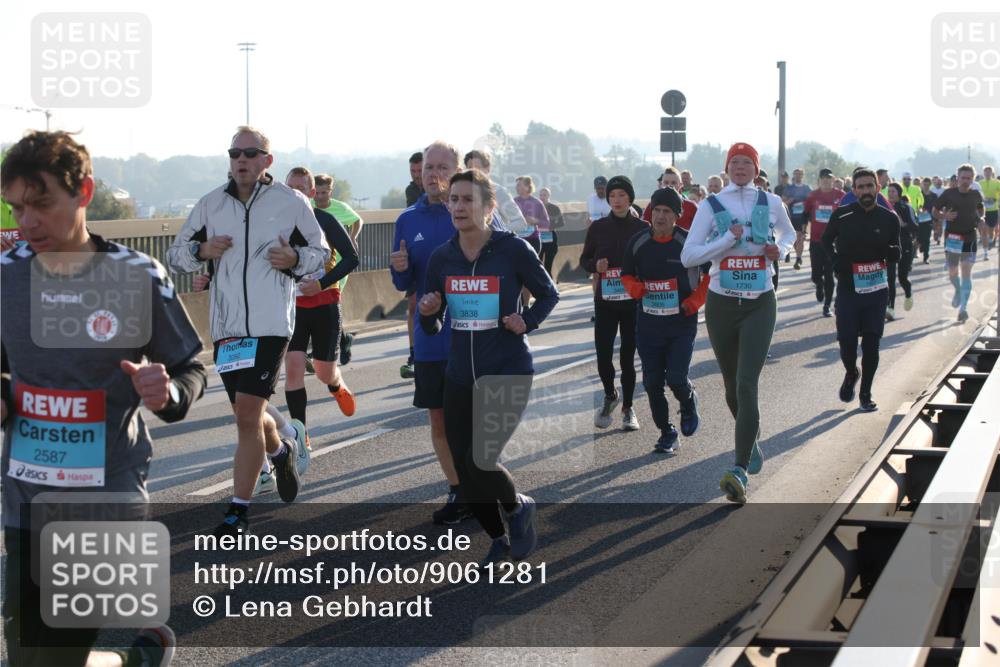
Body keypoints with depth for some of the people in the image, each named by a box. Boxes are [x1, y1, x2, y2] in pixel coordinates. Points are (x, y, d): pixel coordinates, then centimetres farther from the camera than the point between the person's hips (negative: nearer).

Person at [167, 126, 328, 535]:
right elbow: (175, 255, 15)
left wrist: (295, 259, -10)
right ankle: (282, 451, 48)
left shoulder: (292, 203, 2)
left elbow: (320, 252, 11)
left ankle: (238, 510, -4)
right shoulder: (210, 205, 10)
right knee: (248, 416, 14)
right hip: (226, 327, 4)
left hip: (271, 324, -4)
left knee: (248, 414, -13)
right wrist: (201, 250, -7)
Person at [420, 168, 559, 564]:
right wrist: (428, 314, -11)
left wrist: (527, 322, -11)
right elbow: (432, 329, 11)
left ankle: (517, 507, 17)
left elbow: (548, 295, 6)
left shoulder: (513, 250, -9)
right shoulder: (441, 258, 2)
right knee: (464, 471, 5)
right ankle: (498, 539, 30)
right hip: (460, 378, 5)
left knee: (479, 461, -16)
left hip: (509, 374, -4)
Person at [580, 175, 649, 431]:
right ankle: (610, 395, 23)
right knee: (603, 355, -6)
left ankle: (628, 407, 18)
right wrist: (595, 265, -10)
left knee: (628, 356, 4)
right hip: (605, 301, 1)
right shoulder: (598, 227, 3)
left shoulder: (642, 228, -1)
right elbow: (584, 260, 10)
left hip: (633, 302, -1)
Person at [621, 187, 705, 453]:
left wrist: (697, 299, -8)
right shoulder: (637, 243, 1)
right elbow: (627, 274, 15)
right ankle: (667, 432, 21)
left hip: (682, 323, -3)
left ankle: (689, 403, 23)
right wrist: (635, 288, -7)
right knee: (652, 383, 4)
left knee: (676, 378, -12)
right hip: (648, 323, 4)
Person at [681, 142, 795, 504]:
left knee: (746, 383, -17)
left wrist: (780, 249, 1)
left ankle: (740, 471, -24)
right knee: (732, 386, 13)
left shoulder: (771, 202, 3)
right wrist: (728, 239, -16)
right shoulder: (711, 205, -1)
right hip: (721, 304, 2)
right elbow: (688, 256, -8)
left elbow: (788, 233, 23)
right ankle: (752, 440, 43)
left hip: (760, 305, -1)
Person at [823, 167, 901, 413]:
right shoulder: (842, 215, -2)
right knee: (846, 341, -3)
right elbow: (826, 241, 14)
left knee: (871, 344, 1)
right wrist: (836, 259, -5)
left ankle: (866, 394, 15)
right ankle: (851, 373, 30)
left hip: (876, 289, 1)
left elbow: (895, 256, 5)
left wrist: (886, 250, -18)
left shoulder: (889, 218, 1)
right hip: (848, 288, 0)